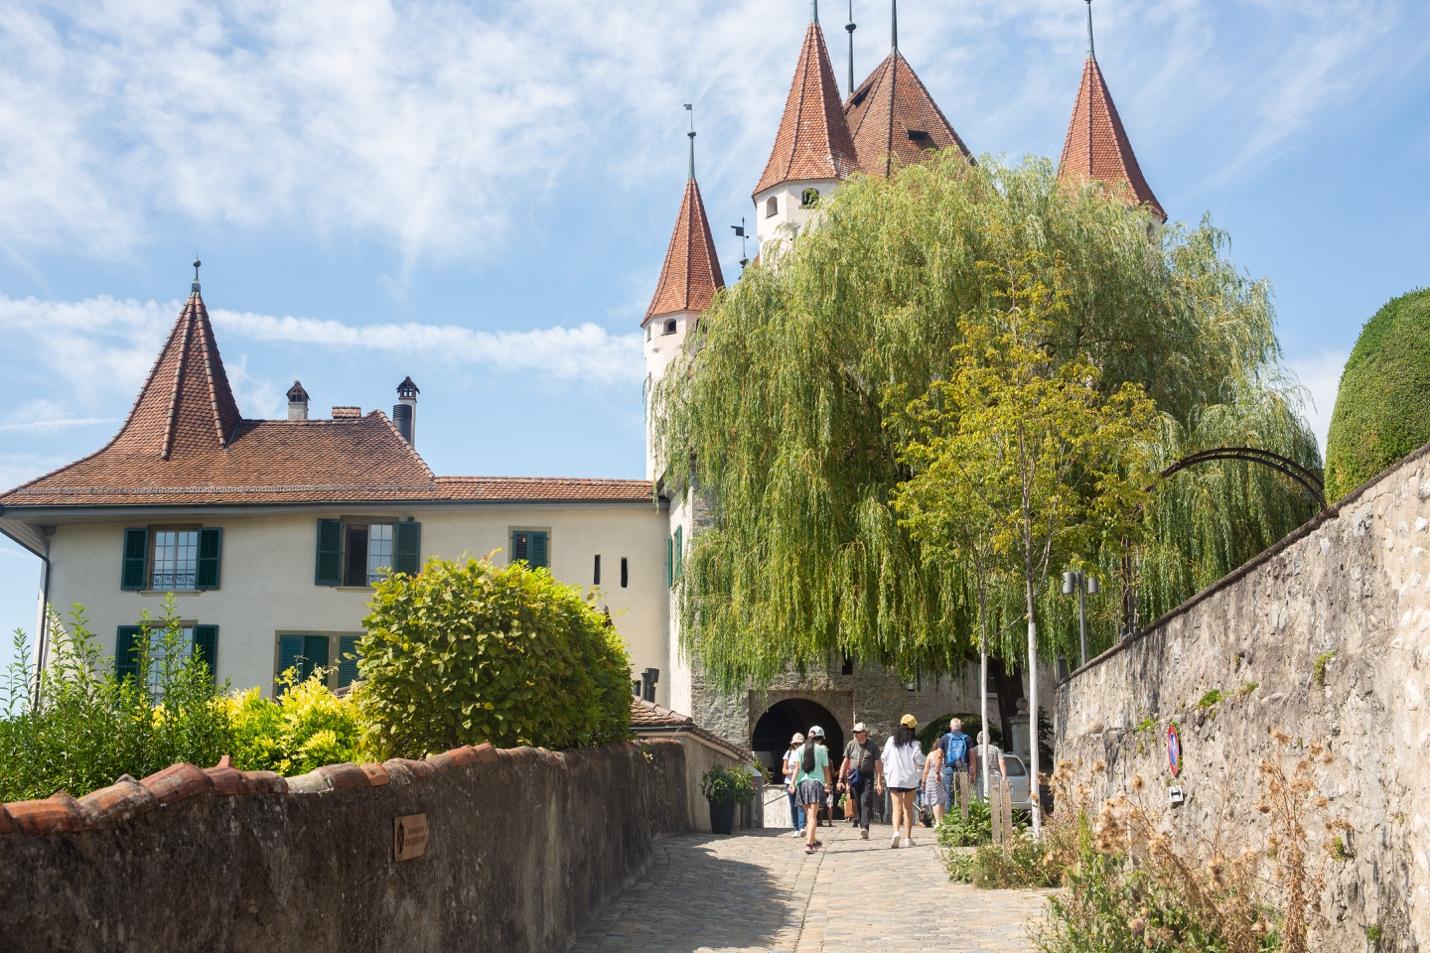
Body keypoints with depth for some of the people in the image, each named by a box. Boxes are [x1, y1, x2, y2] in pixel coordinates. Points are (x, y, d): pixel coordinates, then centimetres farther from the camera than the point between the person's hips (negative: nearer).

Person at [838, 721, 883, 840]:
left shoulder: (872, 746, 1)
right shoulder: (851, 745, 9)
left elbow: (878, 765, 1)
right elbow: (845, 763, 14)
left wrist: (879, 782, -6)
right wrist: (840, 779, 9)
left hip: (867, 777, -3)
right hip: (854, 777, 3)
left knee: (866, 802, -15)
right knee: (857, 803, 4)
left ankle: (865, 827, -23)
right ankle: (860, 824, 12)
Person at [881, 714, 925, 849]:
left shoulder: (891, 740, 0)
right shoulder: (914, 743, -5)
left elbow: (884, 758, 4)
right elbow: (920, 761, -7)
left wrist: (886, 772, 20)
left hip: (894, 778, 0)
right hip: (910, 778, 0)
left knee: (897, 807, -2)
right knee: (908, 808, 10)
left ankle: (896, 832, -25)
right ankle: (907, 838, 10)